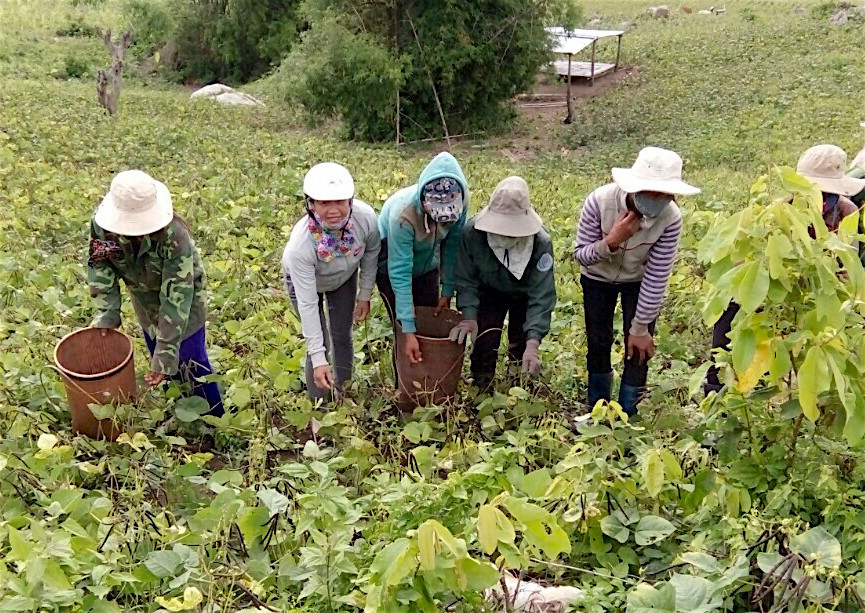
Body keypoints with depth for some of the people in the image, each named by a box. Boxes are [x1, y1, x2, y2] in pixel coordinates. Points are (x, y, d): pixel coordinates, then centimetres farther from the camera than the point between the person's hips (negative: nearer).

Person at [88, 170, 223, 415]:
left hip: (179, 298, -5)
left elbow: (176, 297, -36)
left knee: (191, 362, -1)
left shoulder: (175, 237, -39)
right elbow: (100, 265, -9)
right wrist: (106, 312, -19)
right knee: (161, 362, 17)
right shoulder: (102, 223, -26)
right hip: (145, 300, 5)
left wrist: (166, 352, -35)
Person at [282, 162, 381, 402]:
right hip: (304, 279, -3)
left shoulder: (366, 218, -36)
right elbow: (307, 305, -37)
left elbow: (371, 252, -11)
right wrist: (318, 360, -37)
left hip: (344, 277, 3)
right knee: (320, 345, -3)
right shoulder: (300, 245, -43)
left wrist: (365, 294, -4)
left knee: (342, 336, 12)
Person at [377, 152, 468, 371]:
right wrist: (408, 330, -35)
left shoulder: (460, 203, -29)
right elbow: (400, 273, -36)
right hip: (393, 260, -4)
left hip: (427, 263, 4)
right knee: (406, 329, -5)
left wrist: (448, 290, -13)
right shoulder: (403, 213, -40)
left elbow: (452, 247, -13)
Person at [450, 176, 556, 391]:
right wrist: (469, 316, -37)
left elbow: (542, 295, -36)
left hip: (524, 294, -1)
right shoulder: (472, 233, -34)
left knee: (521, 349, -1)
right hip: (490, 292, 1)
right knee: (484, 345, -5)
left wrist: (533, 343, -45)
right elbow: (466, 280, -21)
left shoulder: (541, 242, -37)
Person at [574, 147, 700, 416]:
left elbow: (656, 277, -24)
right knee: (598, 343, 4)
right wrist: (611, 242, -43)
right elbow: (580, 254, -22)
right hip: (598, 278, 0)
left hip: (639, 281, 0)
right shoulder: (600, 201, -34)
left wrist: (641, 327, -18)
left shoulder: (670, 218, -32)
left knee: (638, 349, -7)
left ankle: (626, 416, 12)